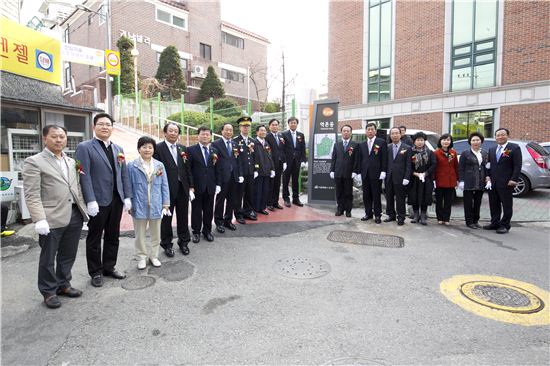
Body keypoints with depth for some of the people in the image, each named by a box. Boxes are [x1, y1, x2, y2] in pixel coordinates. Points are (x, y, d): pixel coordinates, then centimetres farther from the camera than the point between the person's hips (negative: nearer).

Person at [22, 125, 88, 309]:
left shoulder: (71, 161, 14)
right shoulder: (34, 162, -5)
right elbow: (32, 195, -11)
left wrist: (83, 209, 12)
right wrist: (39, 219, -18)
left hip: (75, 215, 6)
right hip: (52, 218, -5)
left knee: (68, 255, 16)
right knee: (48, 258, 9)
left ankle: (63, 285, 33)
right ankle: (49, 292, 25)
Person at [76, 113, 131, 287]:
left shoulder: (118, 149, 13)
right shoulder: (85, 147, -4)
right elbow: (84, 175, -11)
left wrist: (127, 197, 6)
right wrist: (91, 201, -17)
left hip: (116, 200, 5)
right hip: (98, 201, -5)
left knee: (113, 236, 14)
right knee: (95, 238, 8)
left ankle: (109, 267, 28)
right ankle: (96, 272, 22)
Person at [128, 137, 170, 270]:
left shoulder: (159, 165, 2)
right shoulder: (132, 166, -3)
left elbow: (164, 186, 4)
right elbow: (129, 186, 0)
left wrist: (166, 204, 1)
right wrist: (129, 204, -2)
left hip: (156, 206, 2)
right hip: (139, 206, -2)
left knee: (156, 234, 14)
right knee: (140, 234, 11)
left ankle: (153, 255, 31)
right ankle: (141, 257, 27)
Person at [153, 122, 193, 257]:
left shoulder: (183, 148, 8)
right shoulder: (158, 148, -7)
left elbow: (187, 169, 9)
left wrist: (190, 187, 7)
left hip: (183, 188, 4)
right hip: (167, 189, -4)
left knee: (183, 217, 13)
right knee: (166, 218, 10)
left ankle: (183, 242, 30)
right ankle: (167, 244, 27)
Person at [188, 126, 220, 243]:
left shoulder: (215, 151, 9)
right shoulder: (191, 150, -3)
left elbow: (217, 169, 9)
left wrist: (218, 184, 3)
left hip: (210, 186, 3)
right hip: (197, 186, -3)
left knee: (209, 210, 11)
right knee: (196, 210, 8)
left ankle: (207, 230, 28)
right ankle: (196, 231, 24)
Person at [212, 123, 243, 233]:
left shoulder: (235, 144, 13)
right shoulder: (216, 144, -5)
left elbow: (238, 161, 13)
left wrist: (240, 174, 4)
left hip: (234, 177, 5)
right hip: (222, 177, -5)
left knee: (232, 201, 12)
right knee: (220, 200, 6)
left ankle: (228, 221, 27)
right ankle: (219, 222, 19)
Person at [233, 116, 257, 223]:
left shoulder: (252, 141, 14)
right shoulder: (235, 140, -5)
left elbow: (254, 156, 15)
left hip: (250, 172, 6)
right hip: (240, 172, -5)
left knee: (250, 193, 12)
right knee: (239, 194, 3)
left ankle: (248, 212, 27)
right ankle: (239, 214, 15)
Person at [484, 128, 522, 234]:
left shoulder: (514, 148, -2)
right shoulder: (492, 150, 14)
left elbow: (517, 165, -8)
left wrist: (514, 179, -15)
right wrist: (488, 176, 4)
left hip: (506, 183, -5)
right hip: (493, 182, 5)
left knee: (507, 205, 3)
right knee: (494, 204, 11)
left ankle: (504, 225, 12)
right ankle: (495, 223, 22)